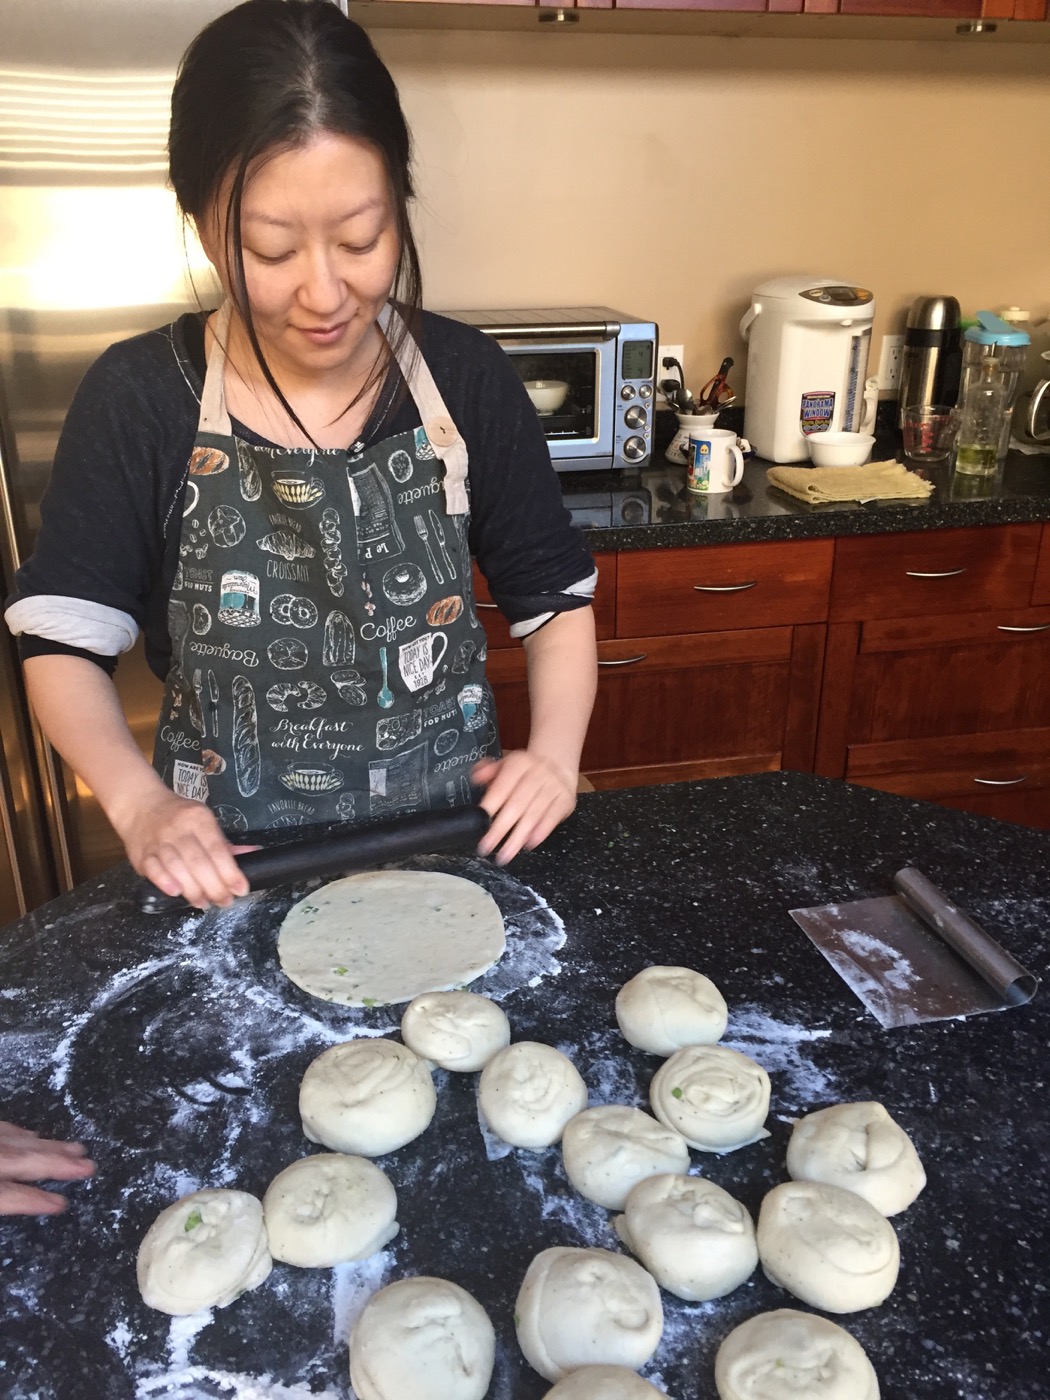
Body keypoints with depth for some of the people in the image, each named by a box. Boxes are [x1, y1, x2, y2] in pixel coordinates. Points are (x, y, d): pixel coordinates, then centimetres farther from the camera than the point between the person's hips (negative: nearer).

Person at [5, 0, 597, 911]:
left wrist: (555, 753, -16)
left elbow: (555, 598, -1)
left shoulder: (468, 380, -9)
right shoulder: (137, 401, -12)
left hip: (455, 850, 1)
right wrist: (138, 801, -22)